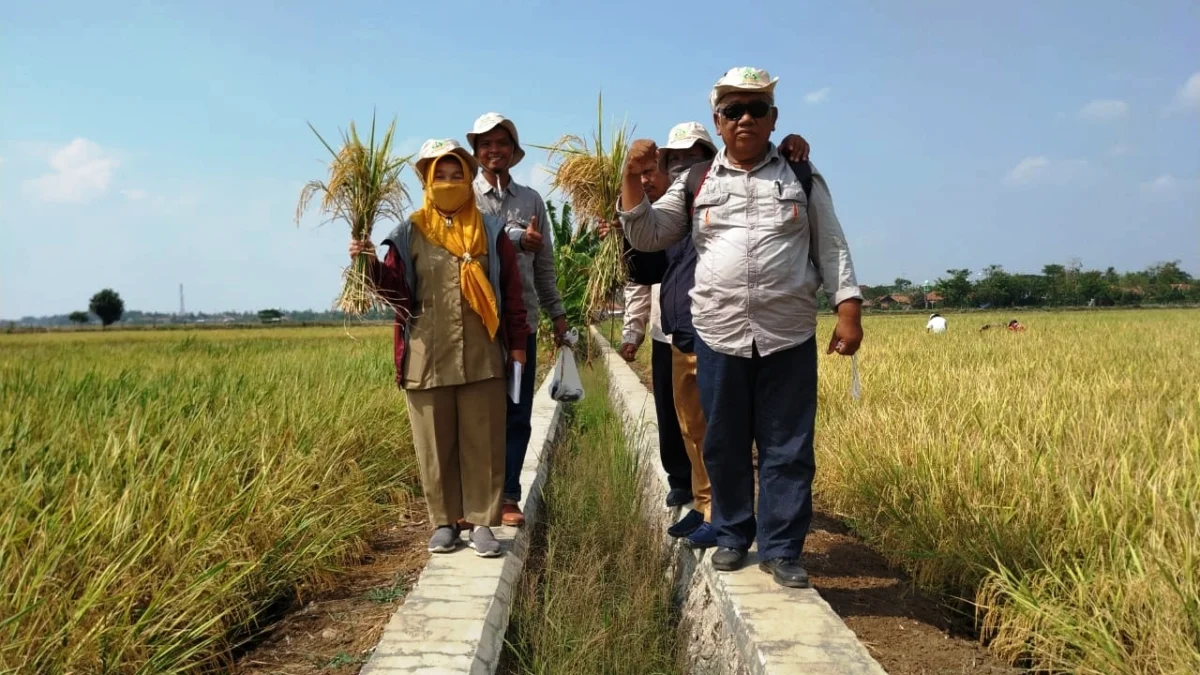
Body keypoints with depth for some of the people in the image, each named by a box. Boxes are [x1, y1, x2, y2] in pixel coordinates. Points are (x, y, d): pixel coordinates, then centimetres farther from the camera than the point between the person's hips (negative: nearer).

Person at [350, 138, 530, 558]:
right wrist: (372, 265, -16)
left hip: (482, 357, 0)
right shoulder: (410, 233, 4)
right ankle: (444, 522, 20)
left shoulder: (490, 232, 5)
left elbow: (510, 290, 6)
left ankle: (482, 522, 14)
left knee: (483, 442, 4)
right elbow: (398, 290, 2)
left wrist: (517, 342, 4)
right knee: (435, 444, 7)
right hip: (427, 358, 0)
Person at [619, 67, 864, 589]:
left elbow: (832, 248, 7)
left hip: (789, 339, 0)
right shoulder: (696, 183, 9)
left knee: (788, 450, 3)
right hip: (719, 337, 1)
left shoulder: (802, 178, 8)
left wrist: (848, 309, -4)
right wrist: (632, 177, -4)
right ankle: (732, 536, 28)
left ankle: (781, 550, 16)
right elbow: (647, 237, 8)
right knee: (724, 446, 10)